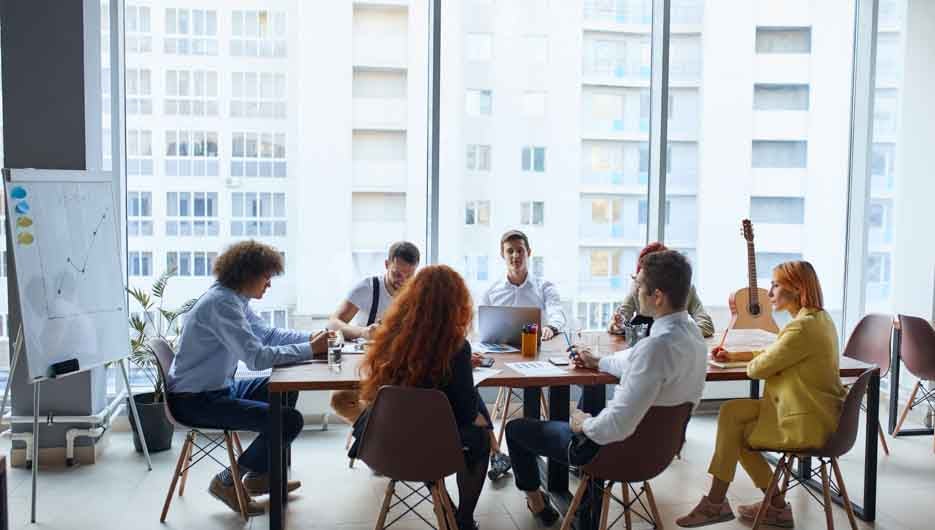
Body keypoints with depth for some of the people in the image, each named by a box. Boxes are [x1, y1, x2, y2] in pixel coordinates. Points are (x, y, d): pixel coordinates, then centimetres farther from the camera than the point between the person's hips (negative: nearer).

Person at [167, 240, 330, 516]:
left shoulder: (234, 298, 7)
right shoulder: (221, 303, -24)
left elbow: (267, 333, 14)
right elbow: (257, 357, -30)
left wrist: (310, 337, -1)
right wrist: (310, 349, -21)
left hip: (218, 388, 11)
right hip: (195, 401, -11)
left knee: (287, 392, 19)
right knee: (289, 420, -16)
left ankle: (260, 476, 25)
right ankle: (227, 481, 3)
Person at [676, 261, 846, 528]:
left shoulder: (803, 326, -24)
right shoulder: (819, 317, 8)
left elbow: (759, 368, -19)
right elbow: (776, 354, 20)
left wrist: (749, 362, 4)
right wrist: (734, 355, 14)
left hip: (806, 424, -9)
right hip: (813, 411, 9)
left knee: (734, 434, 5)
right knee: (730, 412, 8)